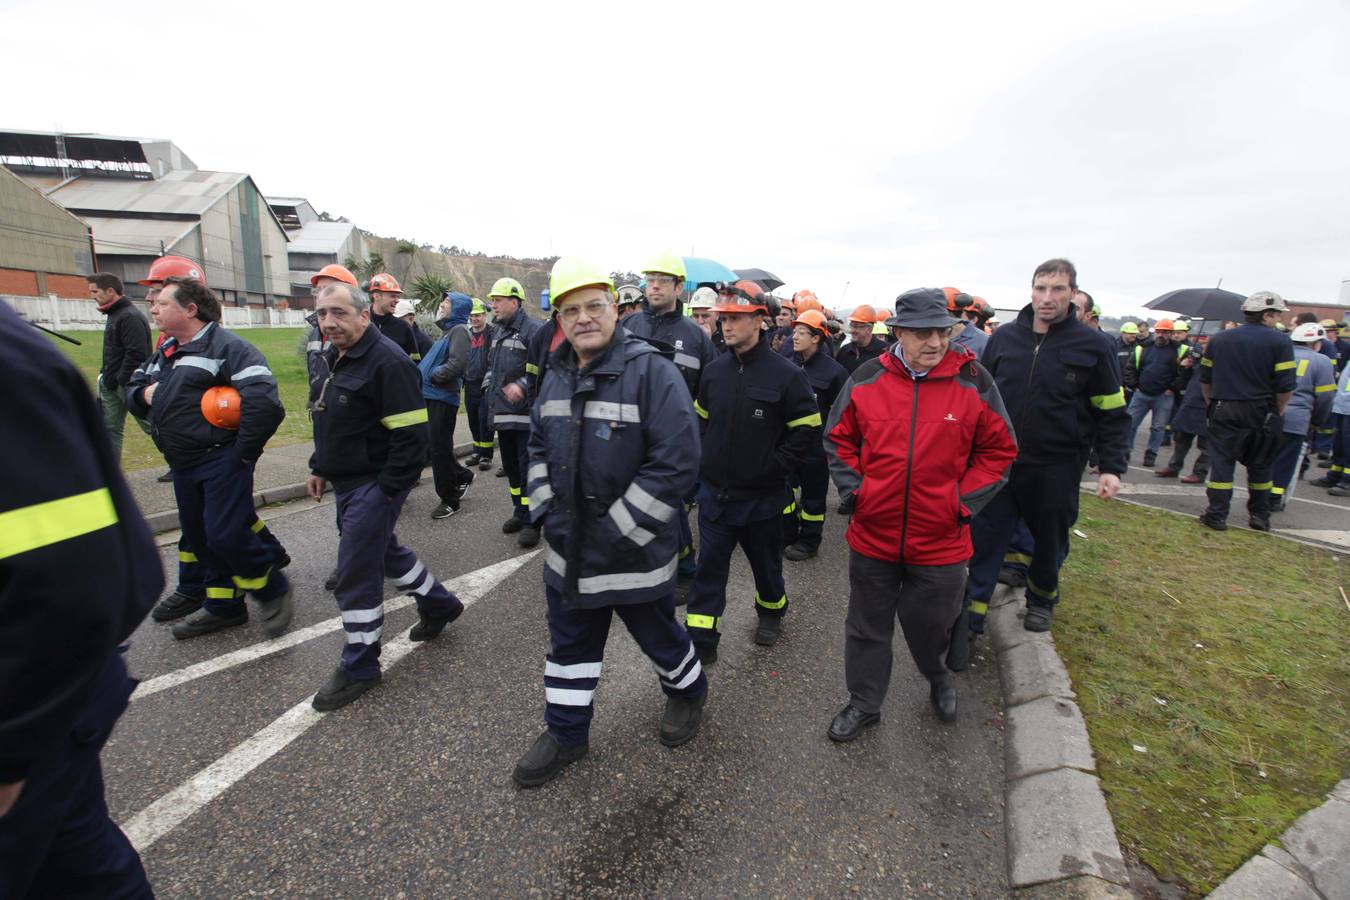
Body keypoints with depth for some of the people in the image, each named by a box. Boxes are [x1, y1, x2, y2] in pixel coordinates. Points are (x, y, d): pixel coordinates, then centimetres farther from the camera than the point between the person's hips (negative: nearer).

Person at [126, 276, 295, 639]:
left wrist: (245, 451, -20)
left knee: (226, 535, -13)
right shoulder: (164, 353, 15)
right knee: (199, 537, 15)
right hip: (183, 465, 9)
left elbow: (264, 400, -27)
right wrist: (142, 394, 3)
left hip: (221, 461, -9)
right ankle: (223, 607, 30)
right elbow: (132, 388, 28)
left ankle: (275, 591, 10)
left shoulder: (226, 346, -14)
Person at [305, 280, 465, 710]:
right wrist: (320, 468, 18)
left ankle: (359, 667, 15)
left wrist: (387, 489, -22)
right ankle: (438, 603, 43)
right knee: (381, 549, 23)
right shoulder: (337, 357, 11)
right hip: (348, 482, 10)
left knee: (356, 574, -3)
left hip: (375, 485, -10)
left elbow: (410, 433, -24)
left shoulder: (387, 361, -20)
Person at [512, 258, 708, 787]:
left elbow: (676, 463, -24)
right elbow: (539, 446, 16)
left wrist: (615, 531, -21)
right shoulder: (557, 376, 4)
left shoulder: (651, 371, -19)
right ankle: (566, 733, 41)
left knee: (658, 635, 18)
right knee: (569, 644, 20)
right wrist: (547, 511, 2)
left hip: (636, 554, -5)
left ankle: (688, 691, 49)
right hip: (568, 551, 6)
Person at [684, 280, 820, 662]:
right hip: (714, 493, 3)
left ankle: (771, 611, 47)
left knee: (766, 563, 19)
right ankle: (701, 640, 18)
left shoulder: (785, 373, -12)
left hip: (761, 497, -3)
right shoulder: (714, 370, 1)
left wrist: (774, 466, -13)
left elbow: (808, 429, -9)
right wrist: (704, 463, 6)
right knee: (709, 567, 6)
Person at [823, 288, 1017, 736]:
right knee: (867, 626, 16)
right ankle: (864, 703, 38)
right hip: (872, 533, 1)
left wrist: (964, 501, -6)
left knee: (930, 623, 17)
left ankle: (938, 676, 52)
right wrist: (854, 490, -4)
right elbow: (838, 438, 6)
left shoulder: (973, 381, -7)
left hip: (940, 539, 0)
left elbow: (1000, 449, 2)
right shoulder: (867, 379, -6)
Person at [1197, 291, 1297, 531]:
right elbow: (1286, 385, -11)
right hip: (1262, 413, -1)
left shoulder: (1218, 339, 4)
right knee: (1260, 465, 13)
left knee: (1222, 462, 3)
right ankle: (1260, 516, 22)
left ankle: (1217, 515, 1)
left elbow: (1205, 379, 7)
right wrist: (1278, 411, 4)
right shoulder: (1279, 342, -6)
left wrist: (1212, 404, 17)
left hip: (1224, 411, 1)